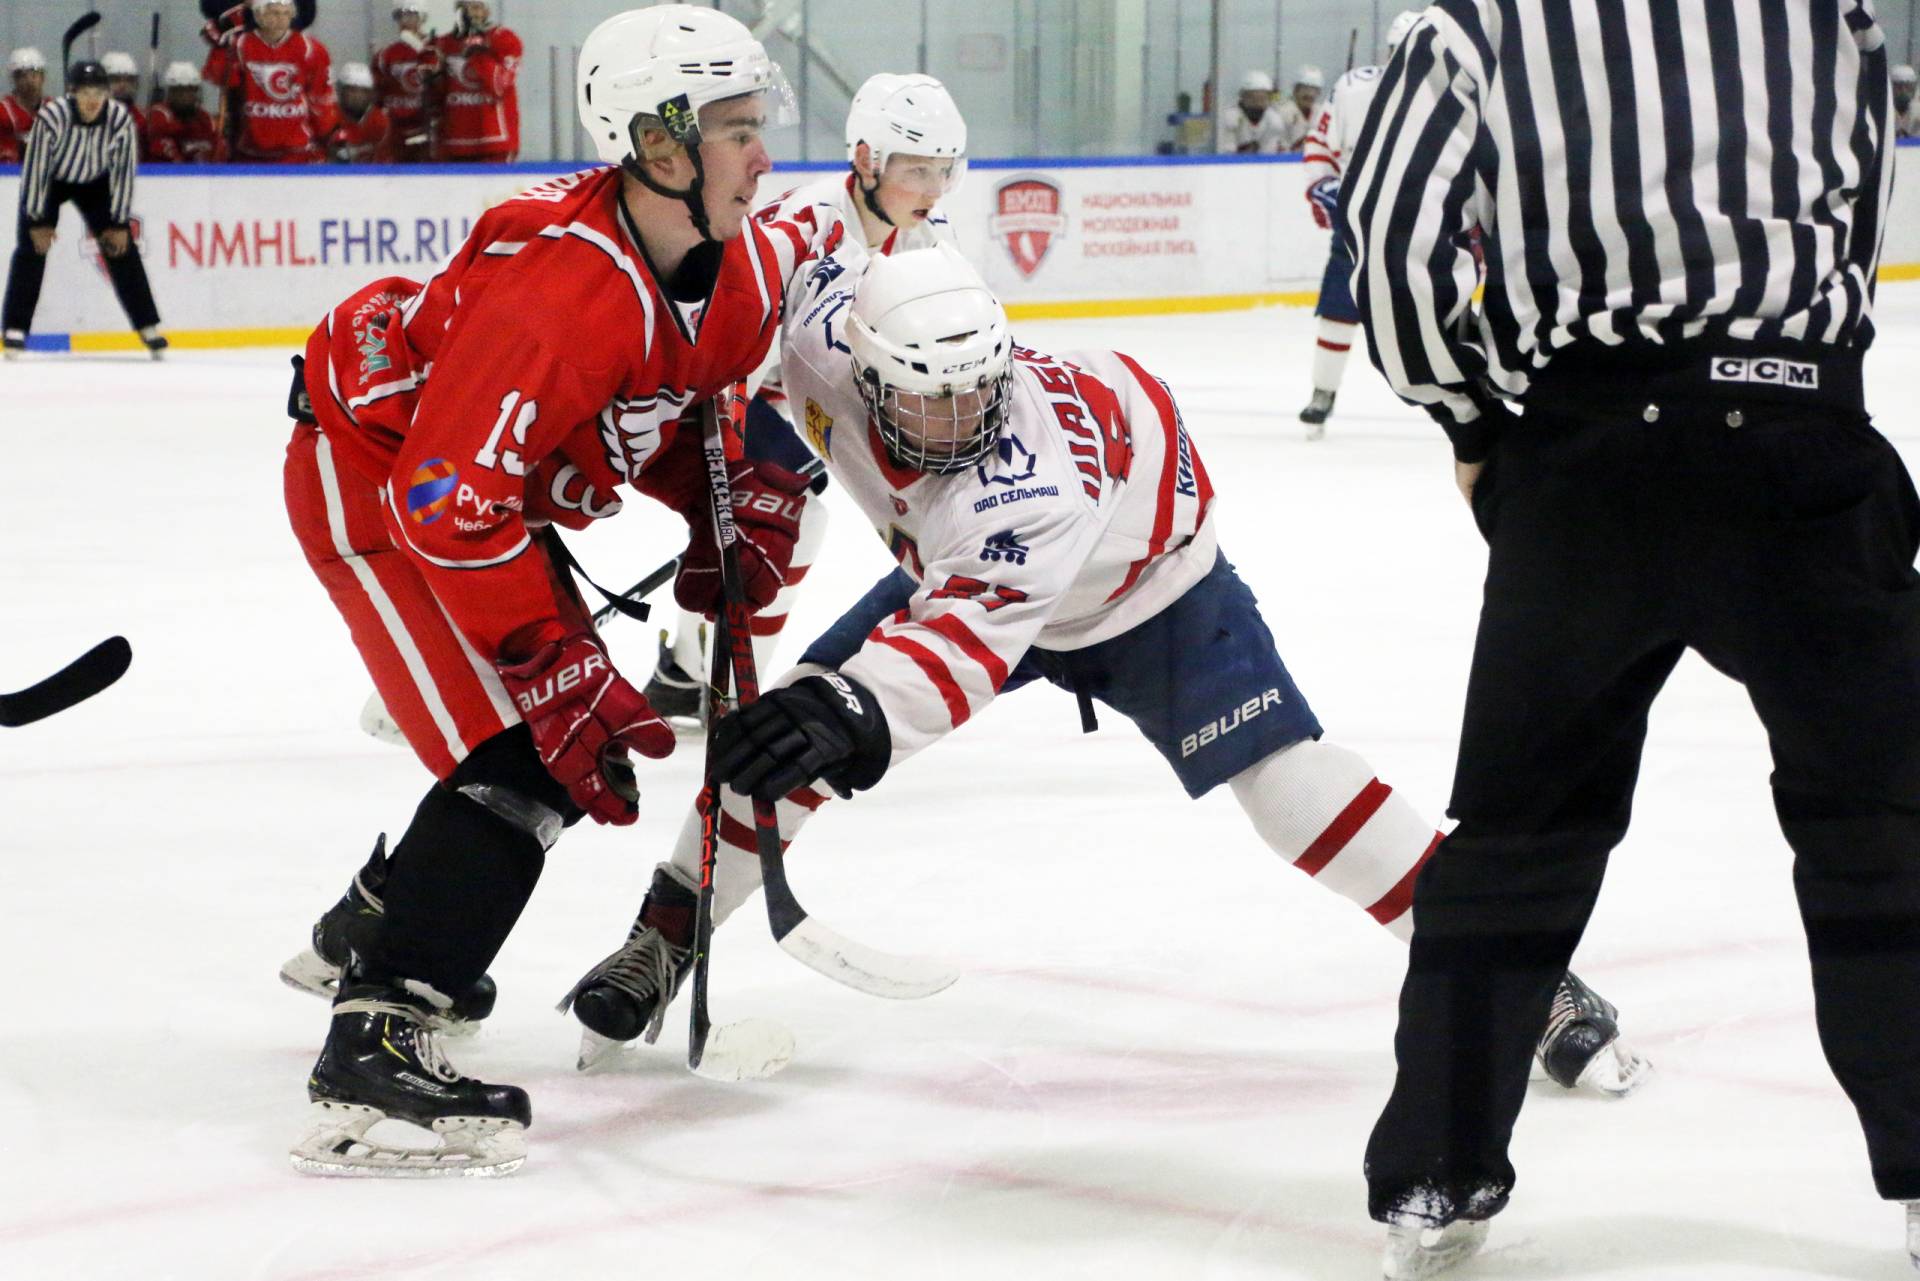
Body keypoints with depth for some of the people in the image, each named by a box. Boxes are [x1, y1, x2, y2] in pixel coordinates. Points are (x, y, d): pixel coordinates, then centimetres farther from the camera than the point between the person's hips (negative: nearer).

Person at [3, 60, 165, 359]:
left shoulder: (120, 119, -26)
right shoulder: (52, 116, -34)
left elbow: (124, 170, -16)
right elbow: (36, 168, -26)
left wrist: (120, 223, -14)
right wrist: (38, 221, -22)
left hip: (94, 182, 2)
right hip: (49, 180, -2)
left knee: (121, 247, -5)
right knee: (32, 246, -16)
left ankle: (148, 327, 1)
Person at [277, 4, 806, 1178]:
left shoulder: (744, 270, -8)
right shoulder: (561, 294, -36)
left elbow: (674, 411, 13)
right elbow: (445, 502, -36)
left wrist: (737, 511, -4)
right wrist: (558, 662, -32)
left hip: (492, 483, 10)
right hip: (370, 475, -9)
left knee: (570, 737, 19)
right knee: (519, 756, -20)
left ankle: (372, 928, 40)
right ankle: (370, 1051, -23)